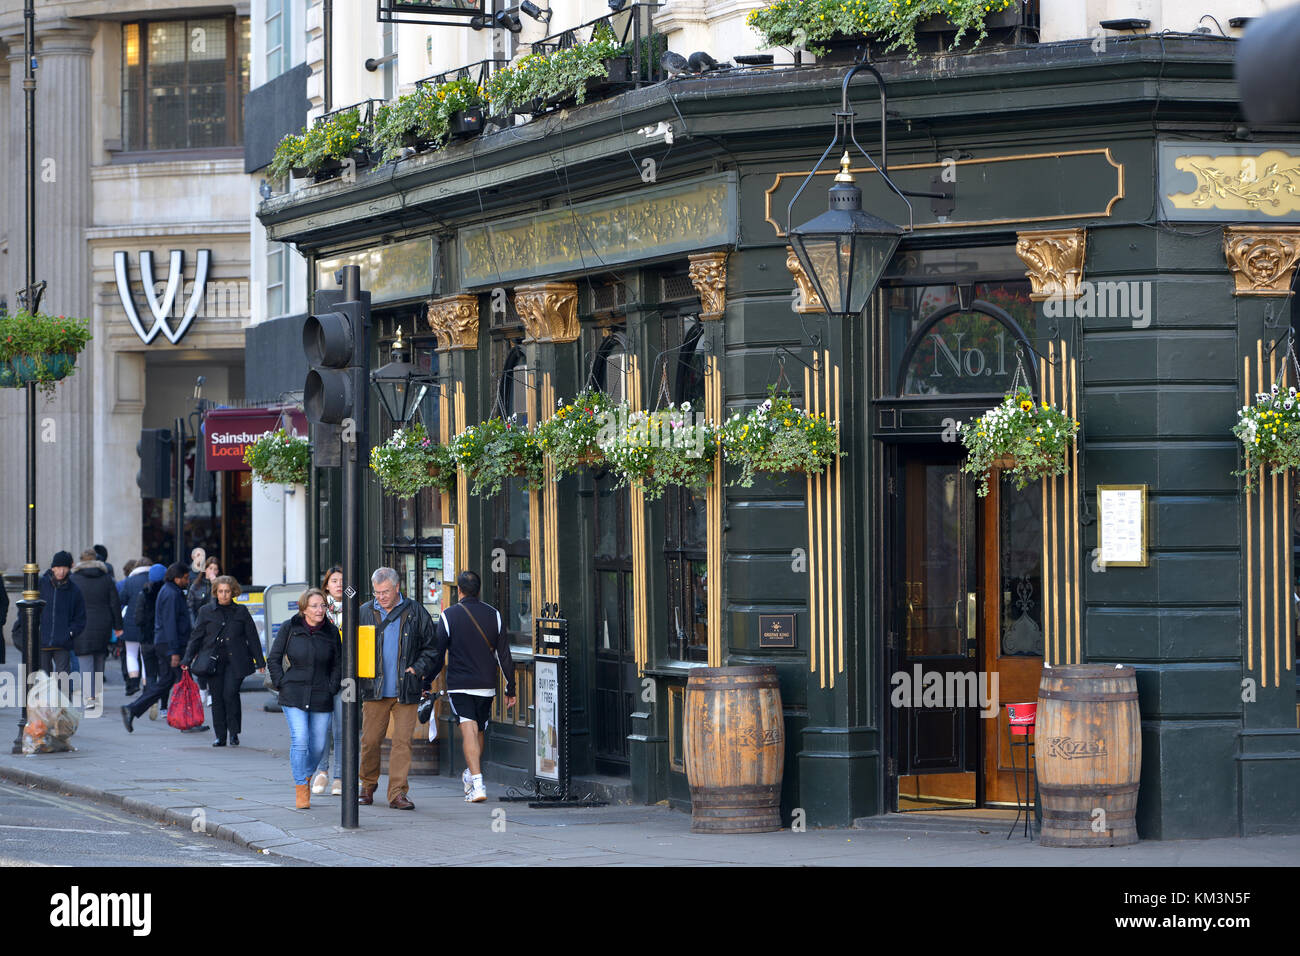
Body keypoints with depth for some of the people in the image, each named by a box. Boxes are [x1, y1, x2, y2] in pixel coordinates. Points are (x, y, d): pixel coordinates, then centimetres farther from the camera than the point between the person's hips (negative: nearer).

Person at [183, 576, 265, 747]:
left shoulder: (241, 612, 8)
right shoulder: (206, 611, 9)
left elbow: (252, 638, 10)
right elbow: (196, 637, 12)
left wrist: (260, 662, 7)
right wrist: (187, 660, 5)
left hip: (235, 662, -2)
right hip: (213, 661, 2)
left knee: (230, 694, -15)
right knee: (217, 697, 1)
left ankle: (234, 733, -1)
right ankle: (220, 736, 8)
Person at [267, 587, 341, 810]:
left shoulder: (331, 632, 6)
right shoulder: (289, 628, 0)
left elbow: (338, 664, 15)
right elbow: (273, 659, 5)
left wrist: (332, 688, 4)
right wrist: (281, 684, -3)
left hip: (321, 698, 3)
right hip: (293, 697, -3)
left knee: (317, 745, 4)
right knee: (300, 741, -14)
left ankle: (306, 776, 32)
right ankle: (301, 791, -7)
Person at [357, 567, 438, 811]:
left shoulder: (415, 613, 3)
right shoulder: (364, 613, 6)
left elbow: (430, 647, 10)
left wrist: (418, 669, -3)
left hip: (406, 690, -1)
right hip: (374, 689, 1)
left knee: (402, 741, -6)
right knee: (370, 740, 4)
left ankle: (398, 793, -5)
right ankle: (367, 787, 23)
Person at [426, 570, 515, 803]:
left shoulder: (449, 615, -5)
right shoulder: (494, 615, 4)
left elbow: (437, 655, -3)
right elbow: (504, 655, 6)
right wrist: (510, 688, 11)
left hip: (459, 685, -4)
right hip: (486, 685, 4)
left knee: (469, 731, -10)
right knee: (479, 732, 18)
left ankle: (477, 784, -23)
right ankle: (470, 775, 35)